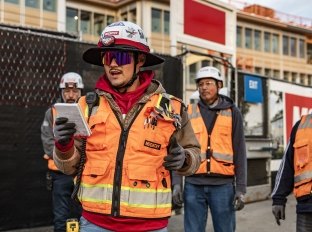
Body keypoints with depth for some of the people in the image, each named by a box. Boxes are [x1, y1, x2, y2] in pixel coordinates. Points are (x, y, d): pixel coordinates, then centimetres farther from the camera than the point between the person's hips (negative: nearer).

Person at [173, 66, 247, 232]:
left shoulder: (232, 112, 5)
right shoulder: (188, 112, 7)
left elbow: (239, 152, 4)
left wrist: (241, 188, -2)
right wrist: (176, 182, -1)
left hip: (223, 184, 0)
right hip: (193, 184, 1)